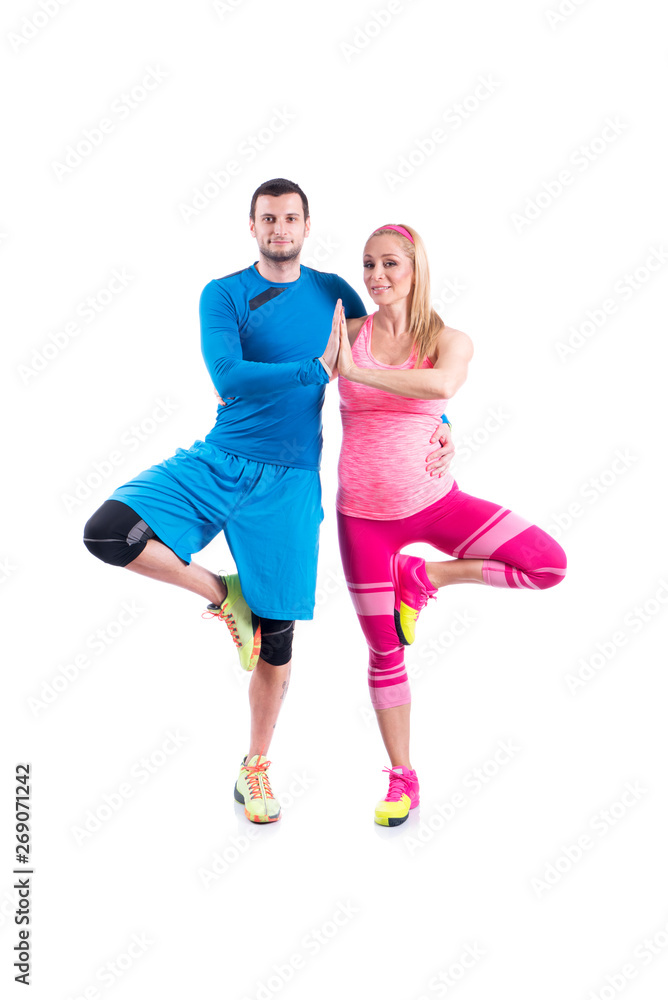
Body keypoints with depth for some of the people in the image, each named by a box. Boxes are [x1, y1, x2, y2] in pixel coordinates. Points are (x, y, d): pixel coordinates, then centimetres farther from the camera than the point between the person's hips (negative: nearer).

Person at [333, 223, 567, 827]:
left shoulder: (451, 342, -6)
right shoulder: (347, 333, -3)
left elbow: (442, 384, -31)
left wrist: (358, 371, -30)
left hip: (432, 501, 0)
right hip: (363, 513, 0)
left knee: (549, 563, -15)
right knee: (384, 649, 8)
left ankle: (422, 576, 3)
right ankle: (402, 780, 26)